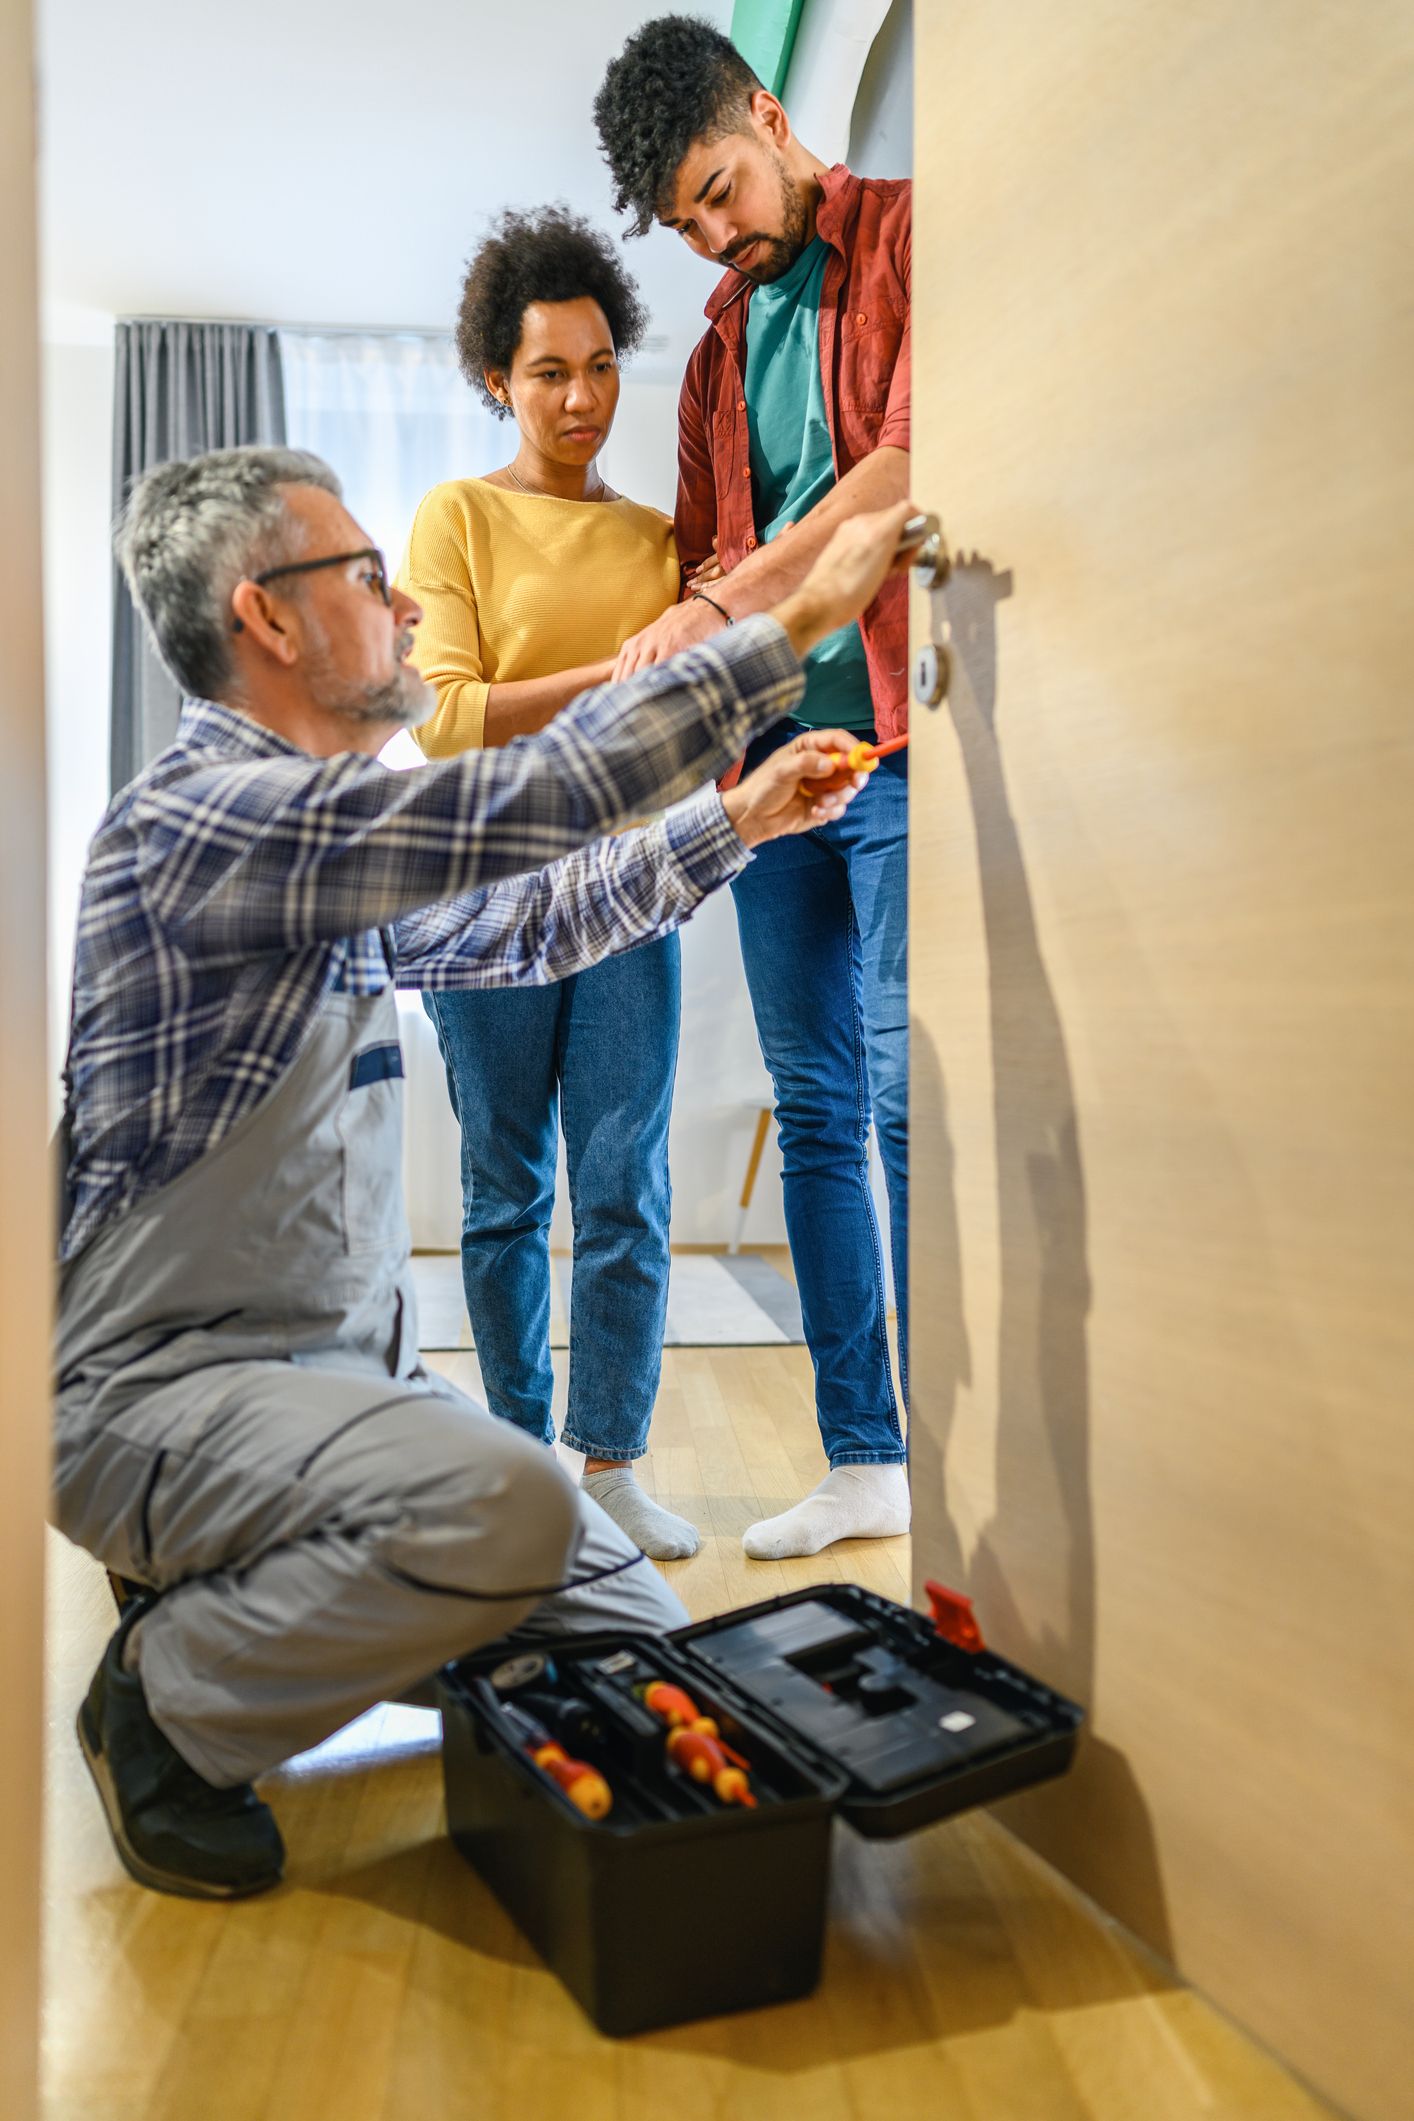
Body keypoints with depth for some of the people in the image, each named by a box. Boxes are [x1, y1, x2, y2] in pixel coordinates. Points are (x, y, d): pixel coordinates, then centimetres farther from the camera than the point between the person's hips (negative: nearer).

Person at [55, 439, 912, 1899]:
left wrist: (738, 819, 21)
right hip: (162, 1391, -8)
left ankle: (251, 1597, 17)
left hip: (338, 1367, 9)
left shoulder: (320, 858, 13)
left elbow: (521, 927, 23)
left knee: (642, 1644, -1)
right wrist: (798, 620, -17)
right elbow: (531, 799, -26)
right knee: (502, 1506, -35)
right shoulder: (201, 818, -18)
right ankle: (170, 1701, -6)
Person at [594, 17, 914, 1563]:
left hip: (893, 737, -6)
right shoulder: (718, 345, 23)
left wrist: (727, 602, -15)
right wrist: (661, 681, 4)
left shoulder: (904, 240, 4)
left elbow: (907, 461, -12)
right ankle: (861, 1463, 12)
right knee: (815, 1109, 4)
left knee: (906, 1097, -10)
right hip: (771, 751, 7)